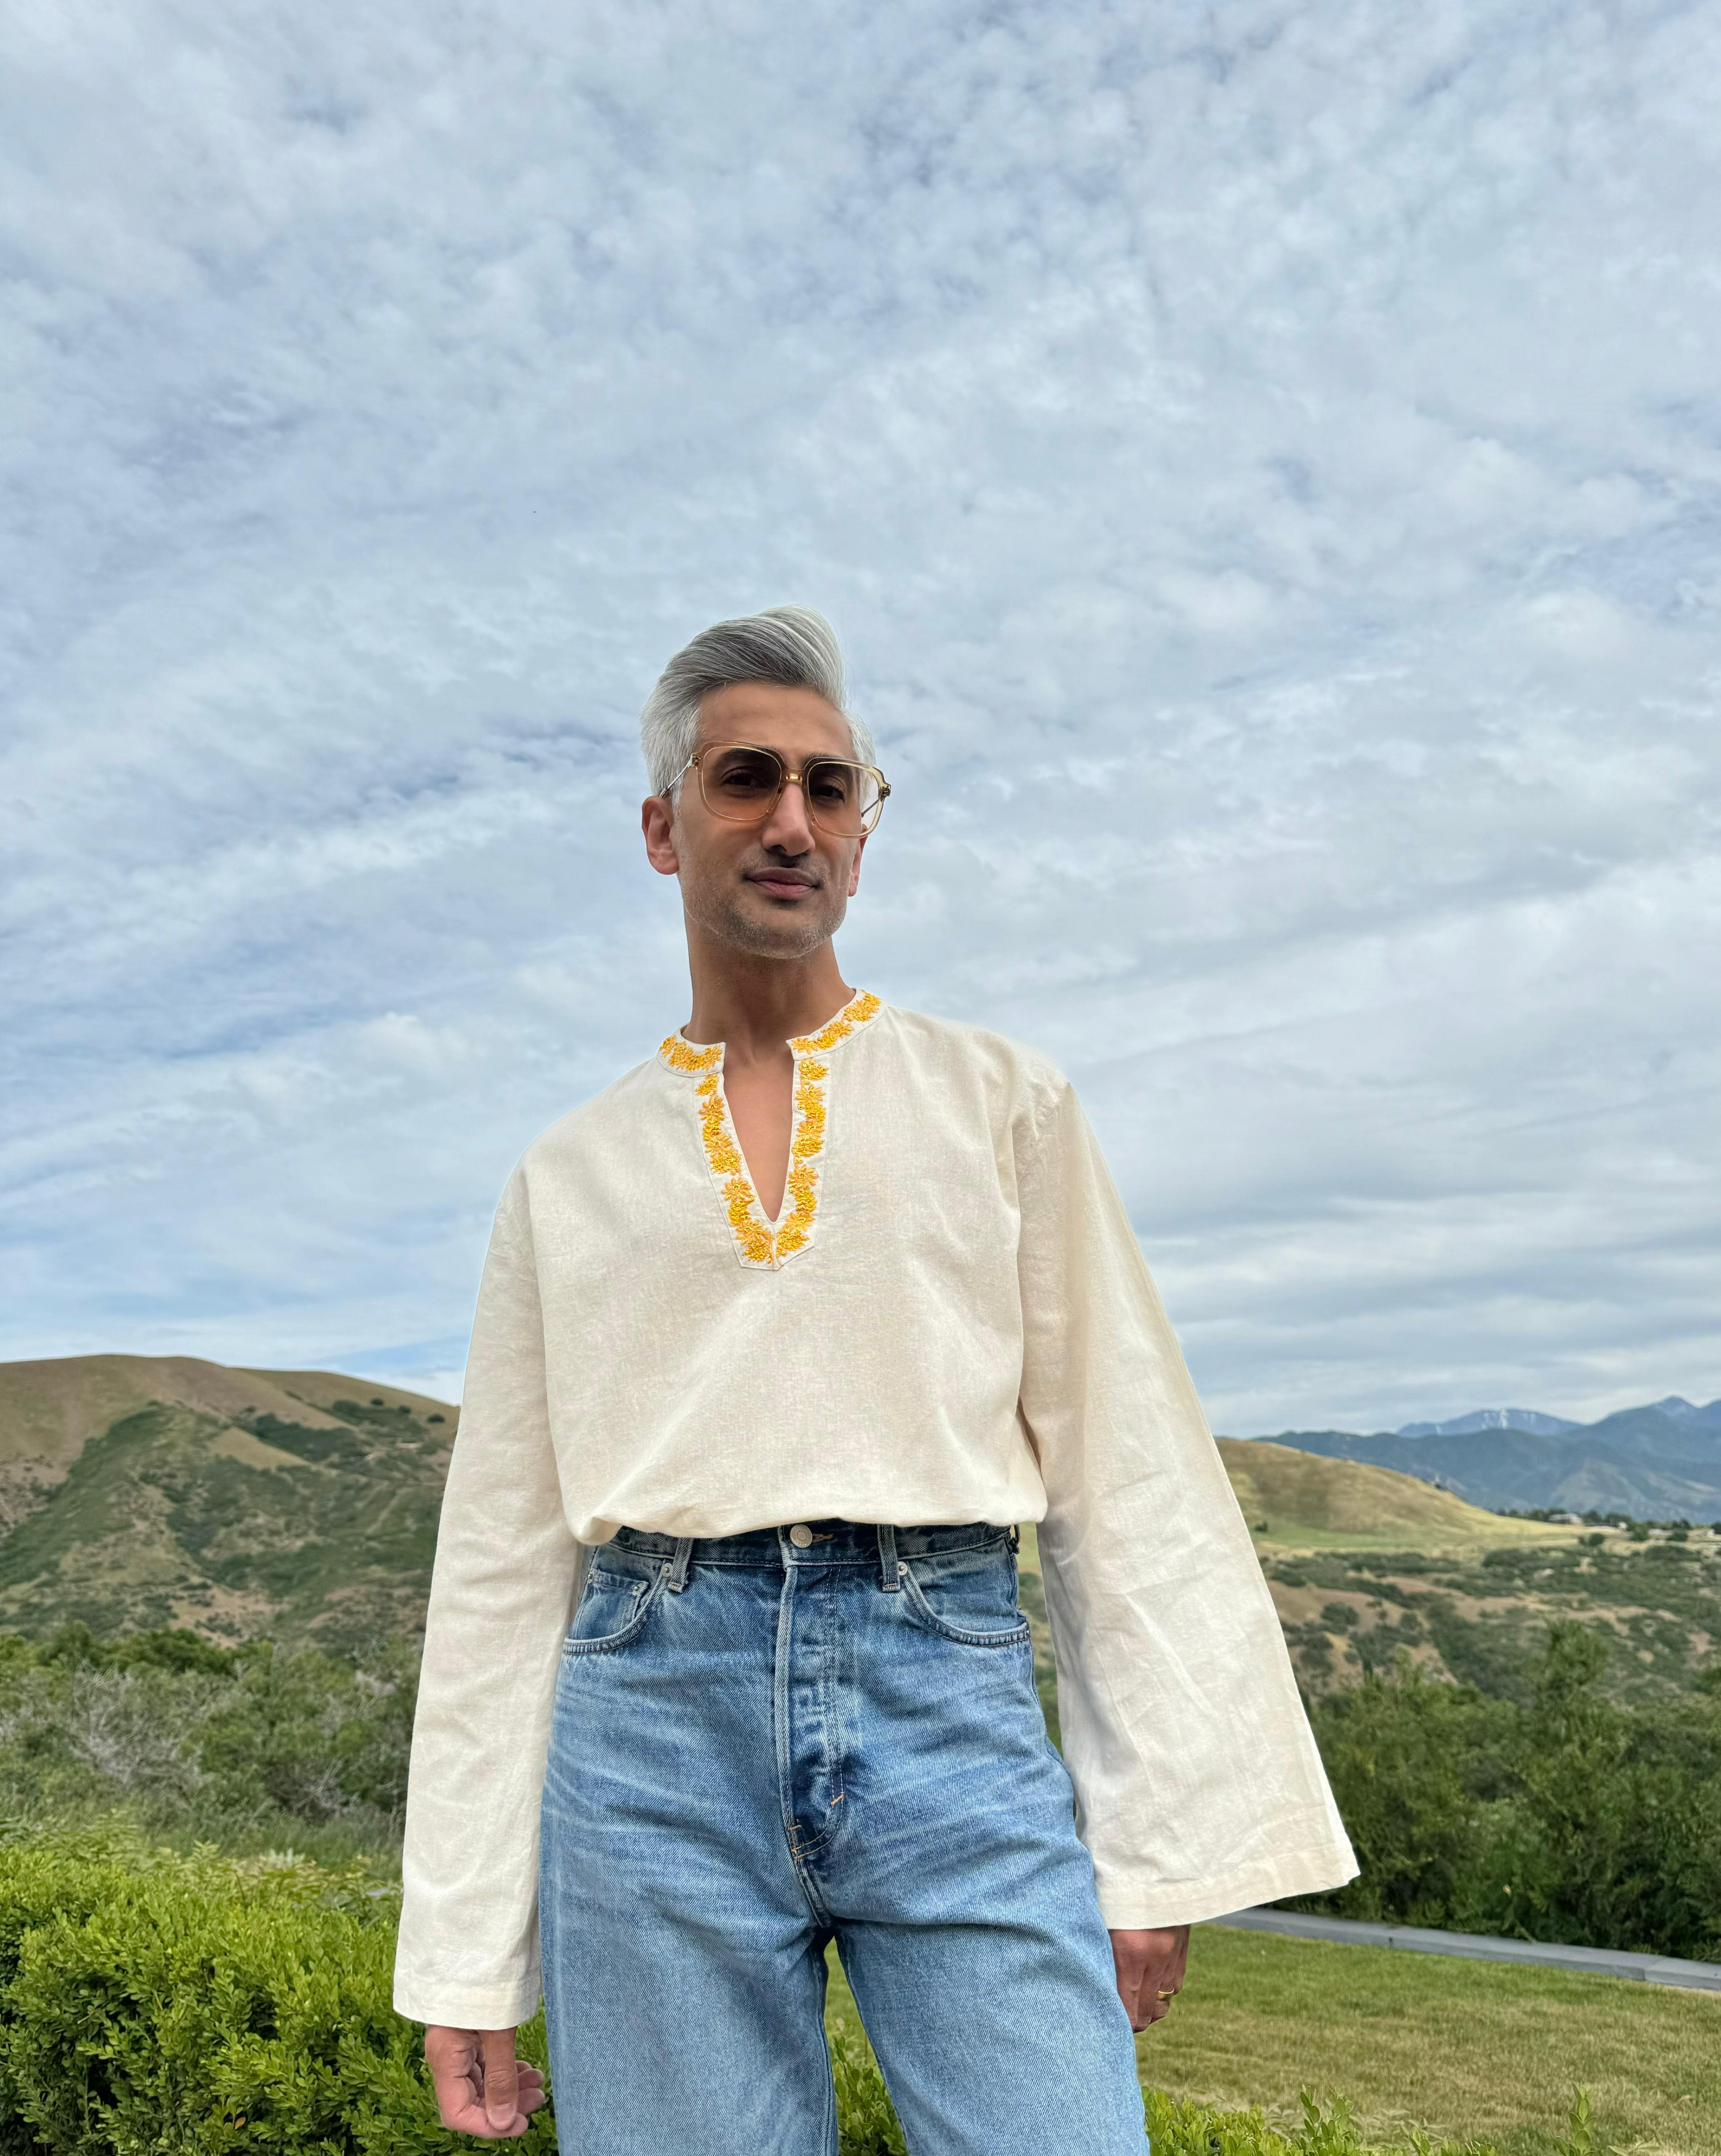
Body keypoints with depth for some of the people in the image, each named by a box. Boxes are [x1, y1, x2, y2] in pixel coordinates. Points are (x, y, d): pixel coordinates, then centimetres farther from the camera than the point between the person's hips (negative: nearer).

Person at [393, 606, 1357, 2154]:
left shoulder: (1001, 1103, 8)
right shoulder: (569, 1177, 10)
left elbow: (1124, 1473, 6)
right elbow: (504, 1554, 11)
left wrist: (1160, 1845, 1)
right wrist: (467, 1956, 9)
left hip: (947, 1710, -1)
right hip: (657, 1716, 2)